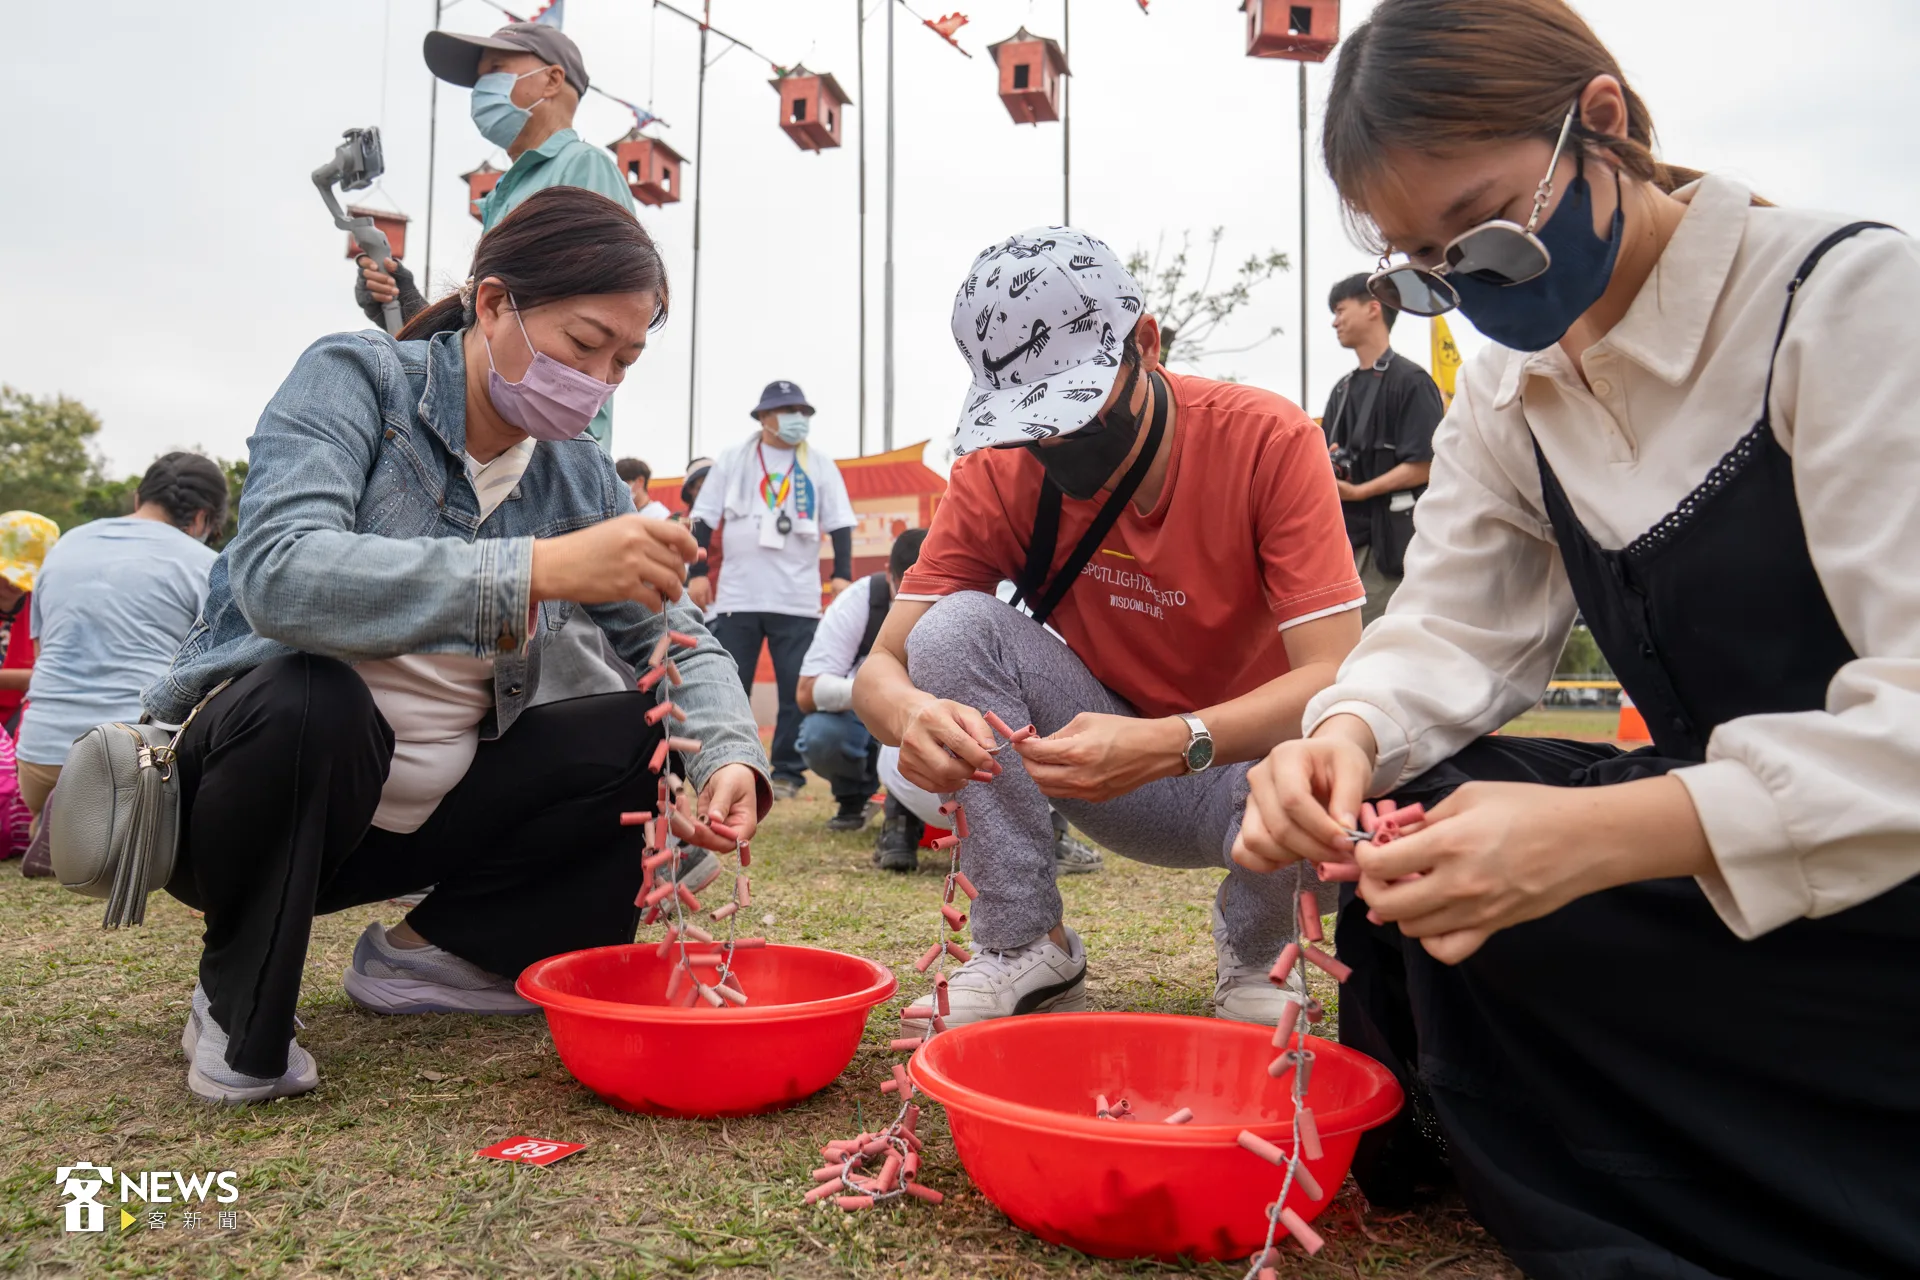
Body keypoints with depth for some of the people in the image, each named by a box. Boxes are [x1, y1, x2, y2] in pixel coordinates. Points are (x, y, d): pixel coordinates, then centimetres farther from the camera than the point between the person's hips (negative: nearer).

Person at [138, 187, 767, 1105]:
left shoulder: (578, 476, -1)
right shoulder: (355, 378, -15)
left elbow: (681, 643, -2)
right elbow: (277, 576, -33)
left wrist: (729, 756, -23)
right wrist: (540, 569, -42)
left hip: (419, 811, 5)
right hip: (241, 761, -4)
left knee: (660, 741, -10)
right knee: (309, 698, -37)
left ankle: (431, 953, 4)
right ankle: (239, 1013, -9)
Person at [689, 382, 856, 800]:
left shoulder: (819, 463, 7)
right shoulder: (734, 459, 7)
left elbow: (839, 522, 5)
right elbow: (705, 520, 7)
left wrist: (842, 573, -6)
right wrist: (698, 573, 0)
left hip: (798, 599, 0)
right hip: (737, 596, 0)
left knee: (798, 689, 0)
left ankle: (788, 771, 9)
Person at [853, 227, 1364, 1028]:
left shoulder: (1270, 442, -20)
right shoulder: (998, 473, -12)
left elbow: (1335, 678, -29)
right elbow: (881, 665, -16)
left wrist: (1170, 743, -47)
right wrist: (912, 713, -42)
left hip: (1246, 764, -2)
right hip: (1116, 775, 3)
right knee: (957, 626, -22)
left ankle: (1252, 950, 0)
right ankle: (1026, 949, -10)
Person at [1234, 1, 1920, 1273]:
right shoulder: (1508, 392, 5)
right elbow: (1457, 626, 0)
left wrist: (1601, 835, -40)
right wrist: (1352, 731, -23)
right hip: (1702, 814, 6)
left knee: (1472, 881, -23)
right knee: (1412, 808, -14)